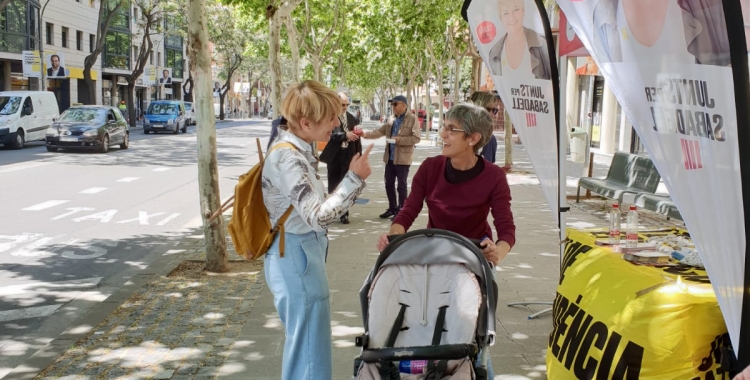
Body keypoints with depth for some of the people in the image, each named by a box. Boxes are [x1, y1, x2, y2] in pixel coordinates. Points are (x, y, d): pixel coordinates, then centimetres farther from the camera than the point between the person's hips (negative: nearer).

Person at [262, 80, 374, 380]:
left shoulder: (294, 150, 7)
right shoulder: (288, 159, -23)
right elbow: (317, 217, -29)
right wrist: (354, 179, -28)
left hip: (298, 255, 10)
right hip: (297, 258, -10)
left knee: (303, 345, 23)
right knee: (311, 352, 1)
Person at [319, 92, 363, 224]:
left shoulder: (352, 118, 9)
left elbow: (356, 137, 10)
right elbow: (329, 134, -20)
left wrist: (359, 155, 5)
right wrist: (345, 135, -31)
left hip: (348, 155, 3)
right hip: (334, 155, -3)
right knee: (333, 184, 8)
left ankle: (344, 213, 8)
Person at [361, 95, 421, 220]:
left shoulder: (412, 119, -8)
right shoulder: (392, 119, 12)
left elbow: (416, 138, -13)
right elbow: (380, 131, 9)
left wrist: (400, 140, -19)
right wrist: (366, 134, -4)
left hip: (403, 158, -7)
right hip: (390, 157, 7)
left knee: (401, 185, 1)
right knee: (389, 184, 13)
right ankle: (392, 208, 26)